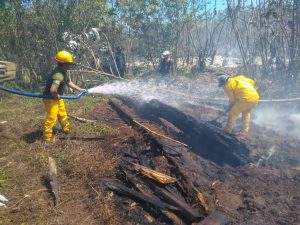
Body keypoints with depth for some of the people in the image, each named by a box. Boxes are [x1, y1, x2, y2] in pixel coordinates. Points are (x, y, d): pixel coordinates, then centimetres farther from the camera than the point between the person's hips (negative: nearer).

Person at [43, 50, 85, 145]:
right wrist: (56, 96, -24)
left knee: (62, 114, 24)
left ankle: (66, 129, 46)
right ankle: (46, 139, 12)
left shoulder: (63, 72, 2)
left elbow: (69, 82, 19)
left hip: (57, 98, 10)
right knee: (51, 118, -3)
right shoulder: (58, 75, -31)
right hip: (51, 99, -10)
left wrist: (79, 89, 17)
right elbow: (53, 90, -44)